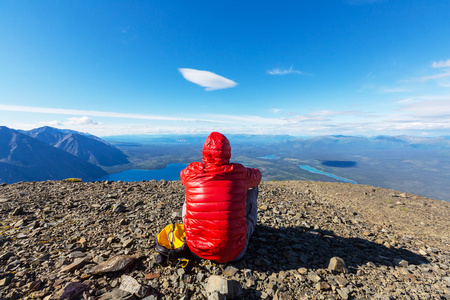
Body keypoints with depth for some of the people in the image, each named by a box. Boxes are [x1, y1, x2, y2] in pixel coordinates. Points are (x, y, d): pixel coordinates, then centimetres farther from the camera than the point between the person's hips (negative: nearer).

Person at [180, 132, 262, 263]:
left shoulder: (191, 173, -12)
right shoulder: (240, 174, -13)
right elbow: (257, 175, 12)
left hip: (197, 250, 1)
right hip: (233, 253, 0)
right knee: (251, 188, 13)